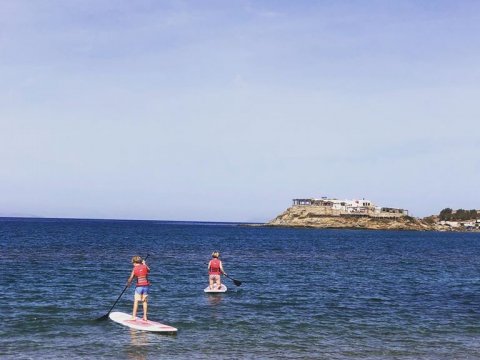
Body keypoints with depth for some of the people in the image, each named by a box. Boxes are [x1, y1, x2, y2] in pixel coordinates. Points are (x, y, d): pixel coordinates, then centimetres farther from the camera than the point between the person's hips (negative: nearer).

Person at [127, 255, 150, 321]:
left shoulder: (134, 269, -6)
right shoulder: (145, 267, 2)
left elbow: (130, 278, -5)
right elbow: (149, 270, 25)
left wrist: (128, 283, 14)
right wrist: (144, 264, 37)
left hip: (139, 286, -3)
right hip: (146, 286, 3)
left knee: (136, 301, 4)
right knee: (144, 301, 11)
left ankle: (134, 316, 4)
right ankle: (145, 316, 12)